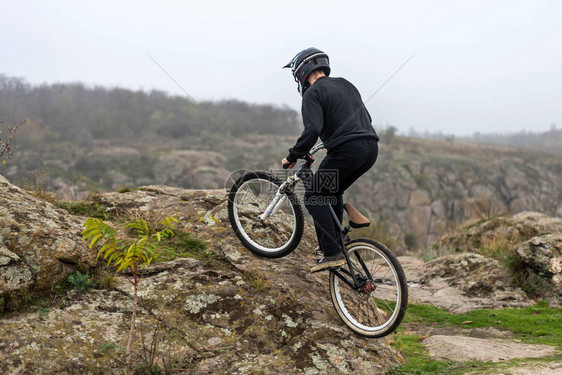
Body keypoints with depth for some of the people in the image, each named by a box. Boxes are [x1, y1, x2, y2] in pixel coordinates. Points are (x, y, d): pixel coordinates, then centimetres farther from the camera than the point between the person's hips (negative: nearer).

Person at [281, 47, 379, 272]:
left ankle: (332, 254, -3)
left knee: (314, 197, 4)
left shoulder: (313, 92, -1)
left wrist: (292, 157, -5)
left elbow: (313, 130, -16)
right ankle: (336, 244, 25)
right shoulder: (345, 85, 24)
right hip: (371, 148, 8)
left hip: (346, 150, -8)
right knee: (333, 192, 25)